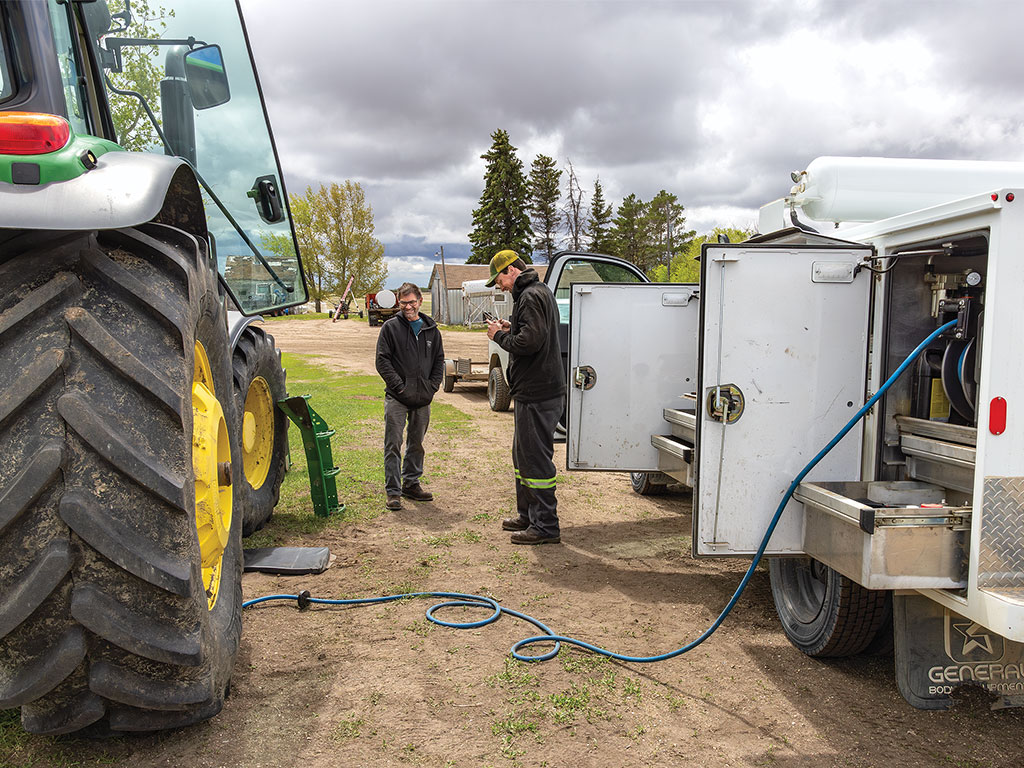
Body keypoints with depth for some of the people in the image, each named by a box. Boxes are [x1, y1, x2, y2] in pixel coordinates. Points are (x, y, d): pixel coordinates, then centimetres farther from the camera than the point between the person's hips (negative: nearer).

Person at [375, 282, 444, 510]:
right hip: (397, 398, -4)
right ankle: (393, 491, 0)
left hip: (422, 398, 4)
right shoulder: (391, 327, -1)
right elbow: (382, 361, -5)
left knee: (416, 443, 13)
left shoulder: (431, 330, 11)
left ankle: (411, 483, 26)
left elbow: (439, 360, 15)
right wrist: (399, 386, -13)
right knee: (393, 445, -4)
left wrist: (432, 386, 2)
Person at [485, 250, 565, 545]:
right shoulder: (542, 292, 18)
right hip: (542, 390, 11)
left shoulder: (530, 296, -15)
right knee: (523, 455, 20)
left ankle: (546, 527, 2)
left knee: (536, 458, -5)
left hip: (537, 394, -11)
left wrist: (499, 336, -10)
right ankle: (527, 515, 31)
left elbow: (530, 341, -26)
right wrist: (510, 330, 12)